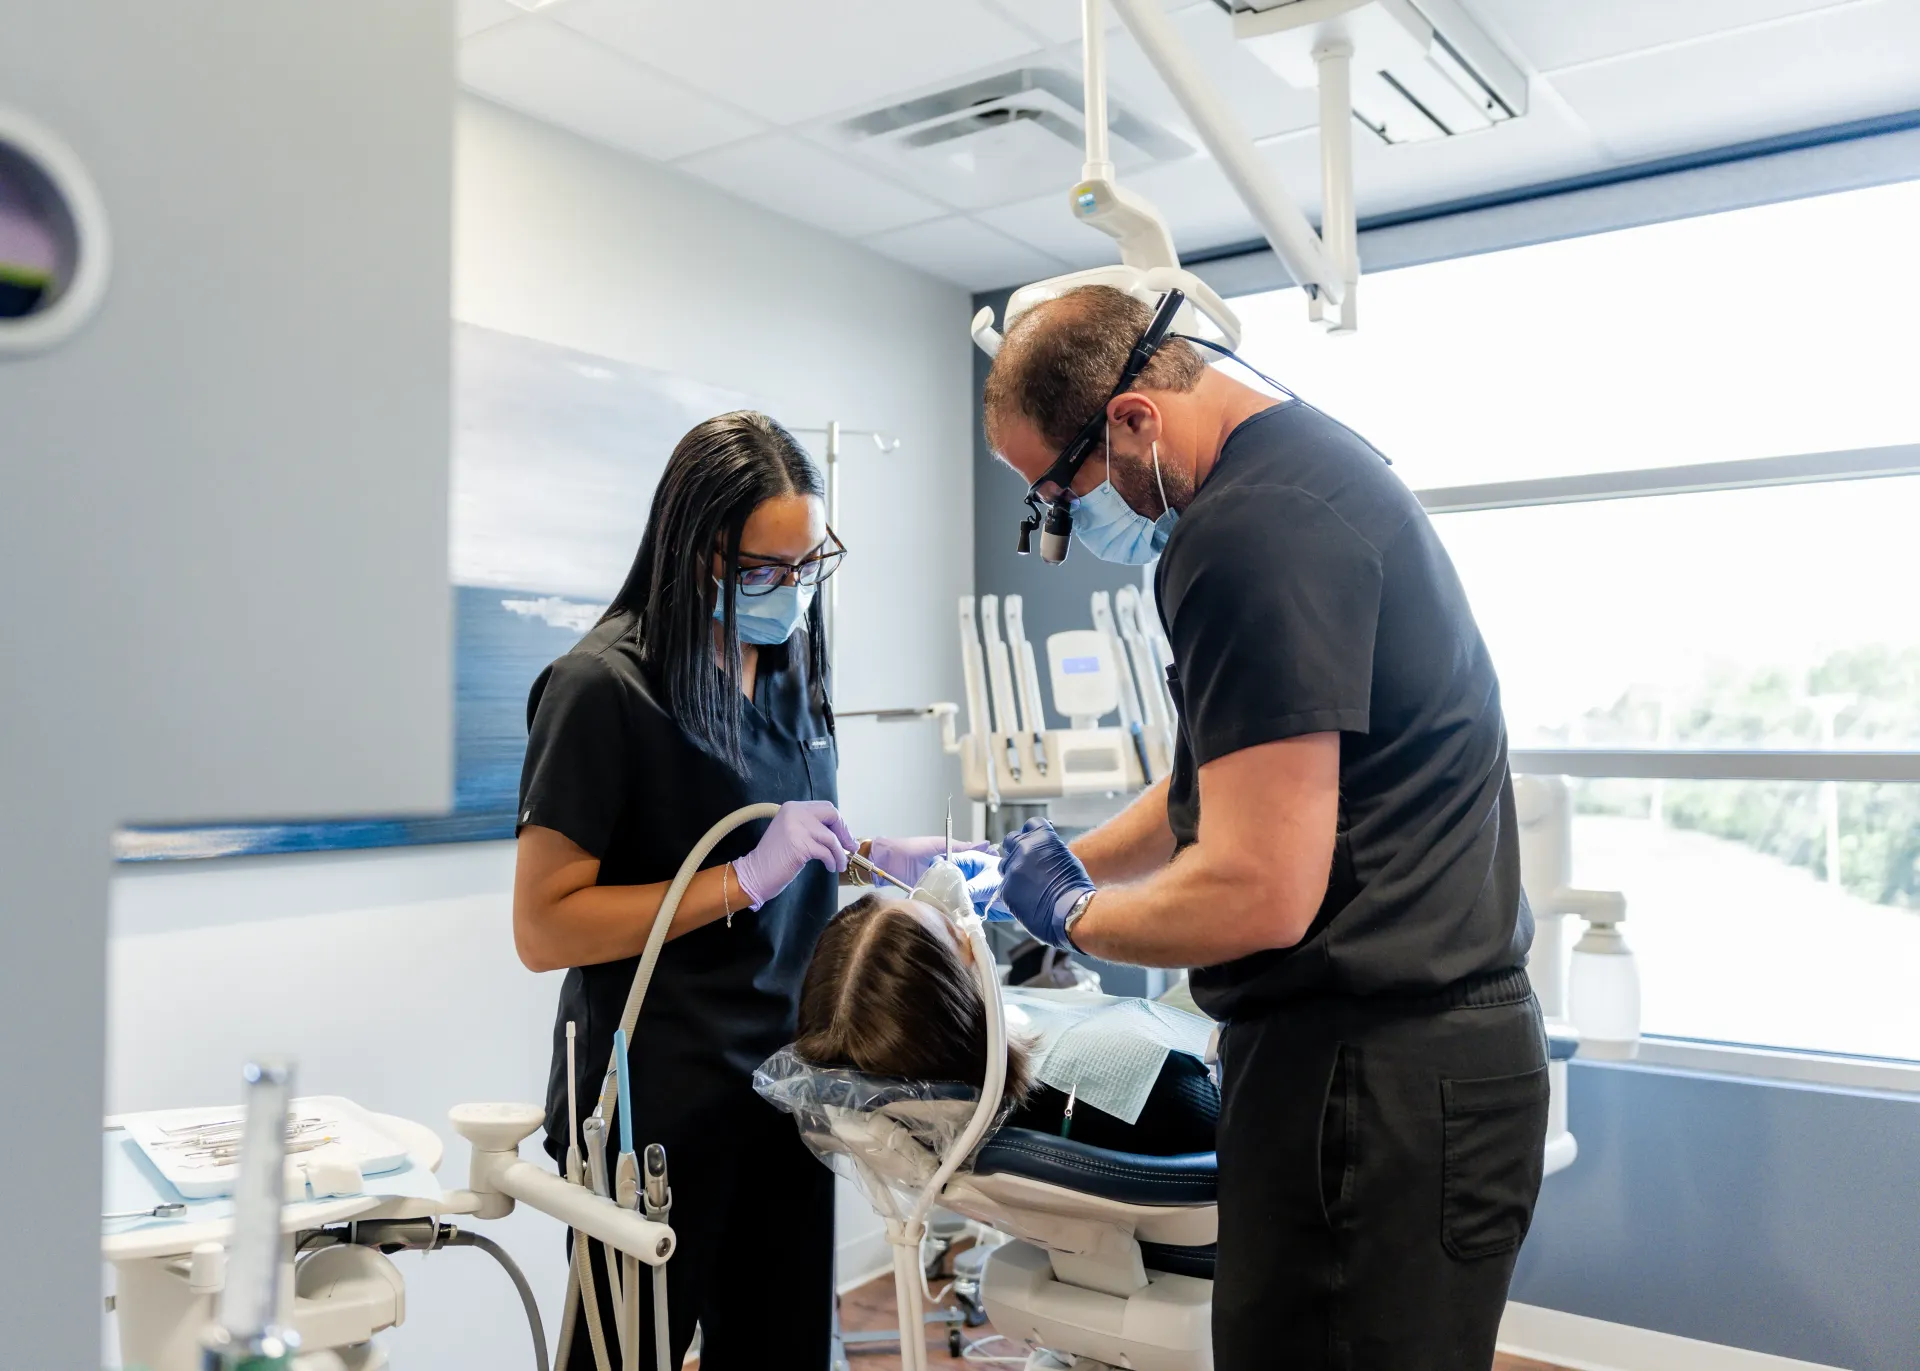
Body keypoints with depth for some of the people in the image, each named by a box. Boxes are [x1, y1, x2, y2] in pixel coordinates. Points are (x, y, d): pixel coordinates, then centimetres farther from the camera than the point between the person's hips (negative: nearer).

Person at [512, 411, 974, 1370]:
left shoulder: (788, 669, 7)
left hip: (784, 1085, 7)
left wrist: (874, 860, 0)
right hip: (659, 1110, -6)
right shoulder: (604, 688, -15)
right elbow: (544, 929, -18)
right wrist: (747, 877, -23)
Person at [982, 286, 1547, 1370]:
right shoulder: (1307, 459, 14)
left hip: (1373, 1076, -10)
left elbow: (1259, 894, -24)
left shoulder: (1252, 528, -21)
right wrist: (1068, 862, 21)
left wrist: (1074, 914, -6)